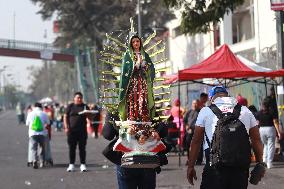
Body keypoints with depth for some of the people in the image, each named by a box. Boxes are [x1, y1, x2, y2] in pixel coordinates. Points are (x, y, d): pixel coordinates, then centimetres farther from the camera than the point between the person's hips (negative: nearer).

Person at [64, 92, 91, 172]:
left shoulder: (85, 107, 7)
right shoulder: (70, 106, 5)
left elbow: (88, 117, 6)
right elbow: (65, 117, 5)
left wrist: (89, 119, -18)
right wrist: (66, 127, -6)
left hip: (82, 130, 0)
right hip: (72, 130, 0)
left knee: (82, 148, 2)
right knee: (72, 148, 3)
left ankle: (83, 164, 8)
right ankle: (71, 165, 9)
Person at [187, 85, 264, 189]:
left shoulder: (206, 111, 7)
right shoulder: (245, 111, 14)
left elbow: (196, 141, 6)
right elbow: (257, 140, 12)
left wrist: (191, 166, 11)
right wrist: (260, 164, 17)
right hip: (241, 165, 3)